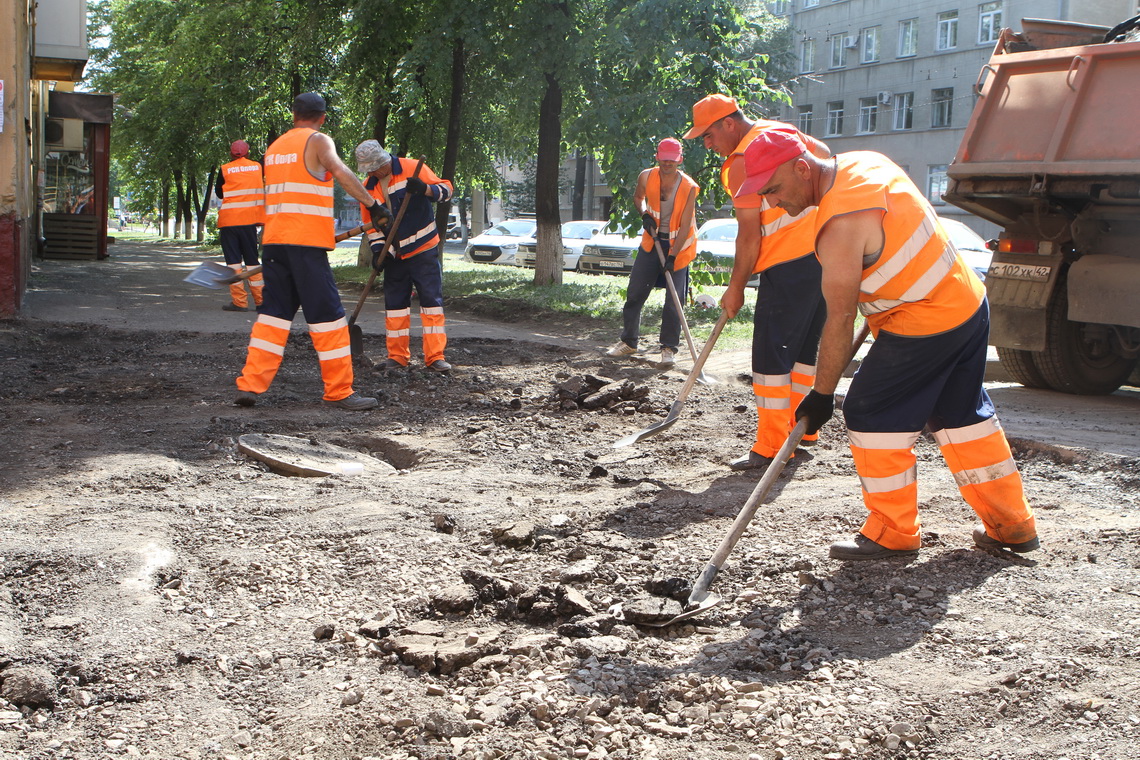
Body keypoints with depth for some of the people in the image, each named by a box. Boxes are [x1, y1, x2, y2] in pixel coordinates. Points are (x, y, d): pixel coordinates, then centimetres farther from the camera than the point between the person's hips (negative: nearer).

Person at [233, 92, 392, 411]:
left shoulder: (274, 147, 19)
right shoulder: (318, 141, -2)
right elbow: (341, 172, -20)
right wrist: (373, 205, -21)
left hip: (273, 240, 7)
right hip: (306, 242, -7)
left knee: (273, 311, 10)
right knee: (327, 314, -2)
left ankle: (250, 385, 3)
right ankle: (339, 391, 1)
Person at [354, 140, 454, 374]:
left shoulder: (412, 169, -10)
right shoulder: (368, 187, 3)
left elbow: (446, 189, -10)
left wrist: (425, 189, -30)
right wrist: (377, 250, -6)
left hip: (424, 249, -4)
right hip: (395, 255, 4)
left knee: (432, 299, -6)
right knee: (394, 302, 6)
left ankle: (435, 356, -4)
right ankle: (397, 356, 15)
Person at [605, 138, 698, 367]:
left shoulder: (688, 187, -19)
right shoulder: (646, 177, -9)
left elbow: (685, 226, -20)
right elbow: (638, 198, 14)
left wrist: (672, 256, -27)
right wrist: (644, 214, -8)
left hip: (678, 245, -4)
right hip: (652, 241, 4)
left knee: (674, 301, -6)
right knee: (635, 292, 4)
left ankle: (669, 348, 4)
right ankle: (628, 341, 17)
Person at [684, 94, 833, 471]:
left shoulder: (741, 163, -14)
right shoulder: (782, 130, 12)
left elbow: (750, 235, -16)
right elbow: (829, 159, 24)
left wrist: (736, 287, -8)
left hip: (788, 264, -10)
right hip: (824, 251, 10)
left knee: (771, 353, -6)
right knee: (804, 346, 18)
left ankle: (772, 446, -5)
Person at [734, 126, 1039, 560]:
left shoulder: (840, 225, -25)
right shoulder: (863, 162, 3)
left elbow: (840, 318, -22)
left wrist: (822, 394, -14)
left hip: (921, 324, -10)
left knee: (871, 416, 1)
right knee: (963, 415, 19)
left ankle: (893, 533, 10)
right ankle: (1012, 526, 27)